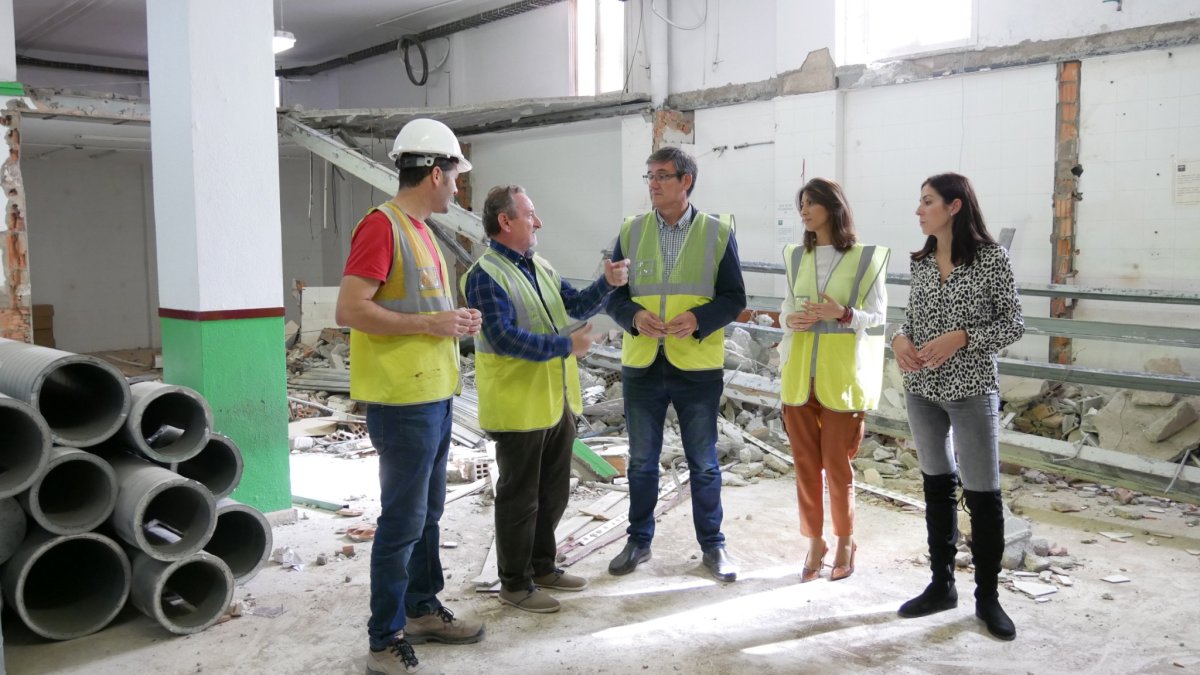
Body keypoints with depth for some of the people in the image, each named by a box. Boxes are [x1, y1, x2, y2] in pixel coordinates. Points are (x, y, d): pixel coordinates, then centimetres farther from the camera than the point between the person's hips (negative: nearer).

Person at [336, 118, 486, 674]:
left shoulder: (419, 229, 15)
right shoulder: (381, 225, -14)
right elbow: (350, 309, -21)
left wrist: (453, 321, 6)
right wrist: (430, 323, -19)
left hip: (434, 397, 10)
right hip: (402, 401, -10)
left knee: (428, 512, 18)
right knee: (403, 520, -3)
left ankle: (422, 610, 33)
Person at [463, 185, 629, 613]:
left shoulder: (540, 267, 12)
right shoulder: (485, 276, -15)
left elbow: (576, 306, 15)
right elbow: (504, 338, -24)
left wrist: (608, 284, -2)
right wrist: (564, 346, -24)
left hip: (558, 400, 9)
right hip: (518, 407, -8)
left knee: (553, 493, 18)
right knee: (519, 497, 4)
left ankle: (542, 566, 34)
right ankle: (514, 583, 18)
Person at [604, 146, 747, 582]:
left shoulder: (718, 232, -2)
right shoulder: (631, 231, 4)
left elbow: (734, 298, -2)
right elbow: (612, 293, 5)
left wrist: (697, 319, -20)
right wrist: (634, 316, -16)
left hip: (698, 367, -2)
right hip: (641, 365, 2)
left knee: (703, 464, 10)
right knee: (641, 462, 14)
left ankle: (712, 546, 26)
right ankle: (639, 541, 31)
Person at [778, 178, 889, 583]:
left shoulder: (865, 259, -4)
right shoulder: (797, 257, 8)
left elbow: (878, 319, -3)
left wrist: (843, 314, -21)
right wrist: (790, 320, -9)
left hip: (840, 376, -4)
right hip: (799, 375, 4)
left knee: (837, 465, 3)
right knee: (805, 464, 8)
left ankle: (845, 544, 23)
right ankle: (814, 544, 22)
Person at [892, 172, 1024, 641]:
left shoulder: (991, 257, -8)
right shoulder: (922, 261, 7)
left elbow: (1014, 325, -7)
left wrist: (962, 337, -20)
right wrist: (900, 339, -7)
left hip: (972, 390, -5)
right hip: (922, 389, 5)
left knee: (982, 494, 0)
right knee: (936, 486, 13)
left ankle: (987, 596, 16)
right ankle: (941, 585, 26)